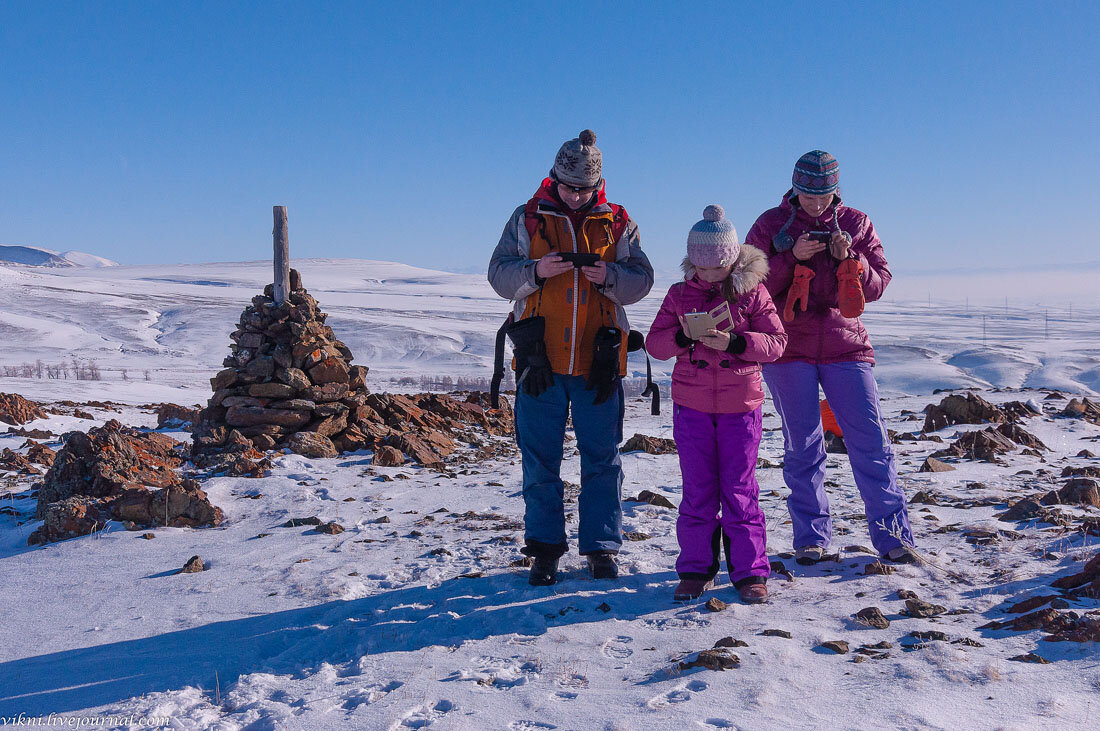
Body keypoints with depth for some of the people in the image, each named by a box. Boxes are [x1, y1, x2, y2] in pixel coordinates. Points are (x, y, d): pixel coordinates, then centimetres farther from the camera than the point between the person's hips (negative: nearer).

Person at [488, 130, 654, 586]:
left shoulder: (617, 223, 8)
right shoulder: (528, 219, 6)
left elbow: (641, 279, 4)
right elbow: (499, 275, 3)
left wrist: (608, 276, -15)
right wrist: (536, 270, -16)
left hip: (598, 361, 1)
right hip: (540, 359, 0)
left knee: (602, 458, 6)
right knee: (540, 459, 5)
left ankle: (602, 548, 19)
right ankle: (545, 548, 18)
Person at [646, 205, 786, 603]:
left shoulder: (752, 292, -1)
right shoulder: (679, 294, 4)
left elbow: (776, 341, -6)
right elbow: (654, 342, 2)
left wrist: (734, 342, -21)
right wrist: (683, 336, -18)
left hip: (741, 405, -2)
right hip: (691, 405, 2)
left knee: (740, 489, 3)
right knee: (697, 490, 7)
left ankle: (749, 571, 14)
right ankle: (696, 569, 18)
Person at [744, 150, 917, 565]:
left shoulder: (856, 224, 8)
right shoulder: (771, 225, 3)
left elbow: (878, 284, 5)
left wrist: (848, 258, -13)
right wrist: (793, 257, -15)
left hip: (845, 345, 1)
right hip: (788, 348, -1)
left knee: (871, 440, -3)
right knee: (802, 446, 3)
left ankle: (893, 537, 5)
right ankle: (811, 538, 14)